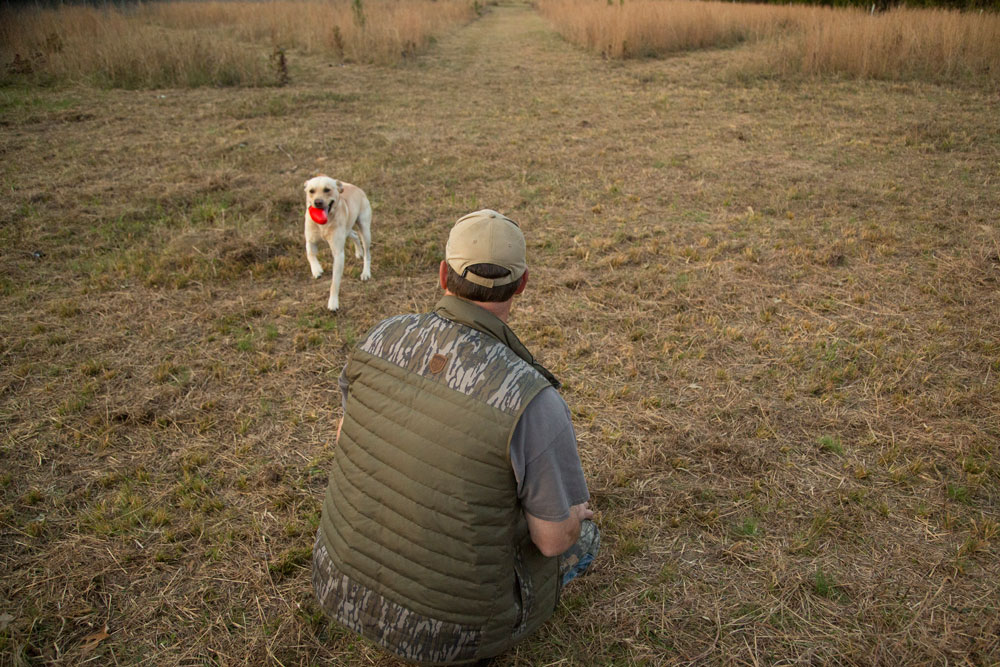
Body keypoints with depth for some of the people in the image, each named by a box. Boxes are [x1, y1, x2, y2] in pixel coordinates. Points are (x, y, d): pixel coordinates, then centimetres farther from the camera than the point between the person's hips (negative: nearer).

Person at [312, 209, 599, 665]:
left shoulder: (383, 338, -15)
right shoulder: (533, 401, -31)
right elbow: (554, 538, -17)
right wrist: (576, 512, 8)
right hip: (453, 616, -4)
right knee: (581, 537, 25)